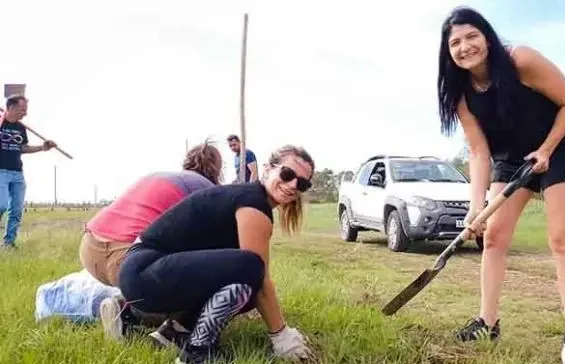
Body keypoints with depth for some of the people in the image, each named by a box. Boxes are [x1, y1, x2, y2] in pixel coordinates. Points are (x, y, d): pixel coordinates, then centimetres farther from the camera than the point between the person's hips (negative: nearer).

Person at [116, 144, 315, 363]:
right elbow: (260, 277, -13)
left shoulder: (244, 197, 14)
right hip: (144, 274, -10)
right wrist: (280, 335, -4)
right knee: (247, 268, -26)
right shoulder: (253, 202, -15)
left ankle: (177, 328, 12)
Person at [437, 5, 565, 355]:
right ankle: (489, 321, 8)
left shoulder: (522, 61, -27)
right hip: (511, 159, 5)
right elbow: (479, 153, -15)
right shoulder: (462, 95, -12)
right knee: (493, 234, 0)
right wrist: (476, 204, -25)